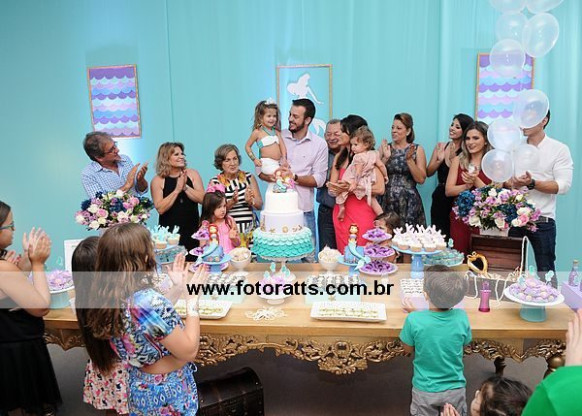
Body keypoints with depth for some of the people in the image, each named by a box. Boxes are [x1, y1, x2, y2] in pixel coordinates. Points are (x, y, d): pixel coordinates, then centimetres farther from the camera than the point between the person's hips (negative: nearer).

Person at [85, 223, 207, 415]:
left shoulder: (106, 296, -9)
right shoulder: (150, 301, -33)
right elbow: (189, 351, -23)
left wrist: (177, 287, 3)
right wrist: (191, 296, -18)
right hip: (169, 393, -7)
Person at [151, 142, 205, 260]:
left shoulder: (192, 174, 4)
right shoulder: (158, 180, -1)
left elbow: (202, 198, -5)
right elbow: (160, 208, -11)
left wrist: (185, 187, -15)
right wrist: (177, 190, -15)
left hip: (192, 231, 2)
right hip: (169, 232, -2)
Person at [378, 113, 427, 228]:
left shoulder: (417, 149, 3)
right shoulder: (384, 147, 7)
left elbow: (421, 179, -5)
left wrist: (409, 159, -13)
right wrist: (385, 158, -10)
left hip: (409, 202, -1)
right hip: (387, 201, 1)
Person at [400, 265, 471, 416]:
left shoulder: (414, 320, -27)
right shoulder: (461, 317, -21)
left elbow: (408, 349, -8)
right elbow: (465, 344, 0)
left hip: (425, 391, -1)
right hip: (455, 389, 1)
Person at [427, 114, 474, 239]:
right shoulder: (441, 146, 6)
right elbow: (429, 173, 4)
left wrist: (453, 159, -18)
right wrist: (439, 160, -11)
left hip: (457, 201, -4)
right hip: (439, 199, 4)